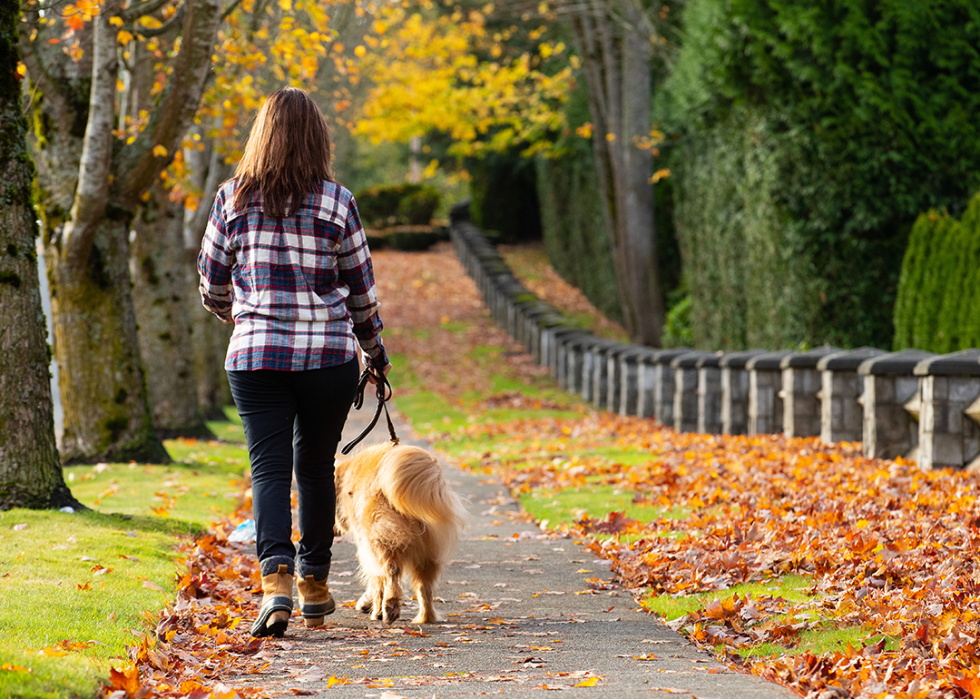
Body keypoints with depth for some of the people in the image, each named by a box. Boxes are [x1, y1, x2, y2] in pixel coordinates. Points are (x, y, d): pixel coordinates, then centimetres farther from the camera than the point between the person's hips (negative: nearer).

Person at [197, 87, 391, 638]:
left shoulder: (233, 198, 0)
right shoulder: (337, 202, -3)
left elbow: (213, 288, 7)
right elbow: (362, 291, 4)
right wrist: (375, 351, 21)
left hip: (256, 355, 0)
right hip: (329, 355, 0)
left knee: (270, 468, -2)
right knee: (316, 466, 14)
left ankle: (277, 578, -23)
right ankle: (314, 585, 24)